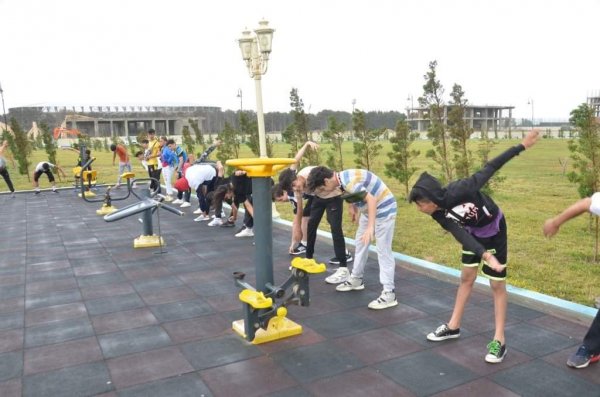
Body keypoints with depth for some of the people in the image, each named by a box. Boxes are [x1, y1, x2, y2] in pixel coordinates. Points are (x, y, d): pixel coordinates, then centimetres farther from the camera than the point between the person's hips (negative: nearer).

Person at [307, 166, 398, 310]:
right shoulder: (342, 179, 0)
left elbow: (371, 199, -33)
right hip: (369, 209, 10)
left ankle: (389, 294, -9)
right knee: (360, 243, 17)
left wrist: (370, 227, -35)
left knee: (383, 250, -11)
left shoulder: (350, 182, -30)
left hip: (384, 208, -10)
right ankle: (356, 279, 31)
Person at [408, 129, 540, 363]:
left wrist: (521, 146, -25)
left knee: (497, 284, 0)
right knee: (466, 278, 12)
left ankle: (499, 340, 7)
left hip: (494, 231, -5)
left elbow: (489, 169, -29)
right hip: (473, 232, 5)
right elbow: (461, 235, -26)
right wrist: (485, 255, -42)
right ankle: (453, 327, 25)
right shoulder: (439, 214, -19)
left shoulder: (457, 192, -37)